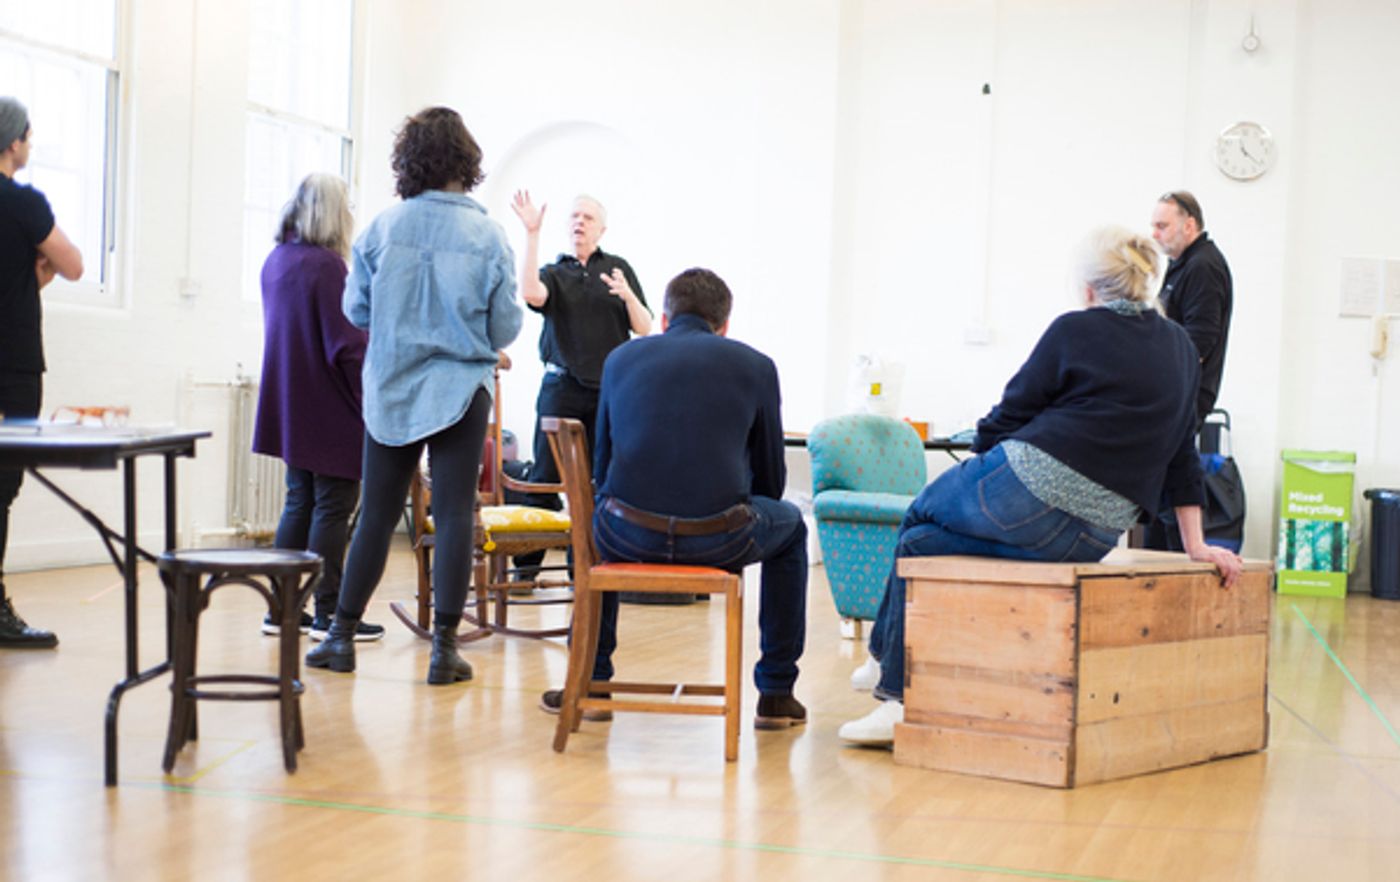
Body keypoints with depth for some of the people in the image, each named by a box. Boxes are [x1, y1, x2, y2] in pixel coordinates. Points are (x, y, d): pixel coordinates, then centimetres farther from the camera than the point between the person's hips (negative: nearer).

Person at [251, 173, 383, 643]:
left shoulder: (276, 261, 10)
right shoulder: (326, 266, -18)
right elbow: (347, 345, -19)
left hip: (291, 405, 9)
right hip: (329, 407, -9)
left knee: (299, 503, 15)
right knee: (333, 505, -1)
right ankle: (327, 612, 4)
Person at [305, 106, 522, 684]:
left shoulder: (382, 229, -5)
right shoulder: (487, 235, -8)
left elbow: (356, 310, 2)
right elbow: (506, 325, -5)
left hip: (391, 391, 2)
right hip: (460, 390, -2)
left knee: (377, 514, 12)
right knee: (454, 516, 3)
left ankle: (342, 635, 19)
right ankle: (444, 648, 5)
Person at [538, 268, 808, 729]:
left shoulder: (622, 357, 14)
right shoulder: (754, 366, 7)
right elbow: (770, 478, 12)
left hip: (629, 535, 2)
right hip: (720, 540, -2)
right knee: (790, 526, 31)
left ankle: (589, 682, 36)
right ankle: (776, 694, 29)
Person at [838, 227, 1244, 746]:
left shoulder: (1075, 330, 0)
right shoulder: (1181, 347, 17)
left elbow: (1012, 413, 3)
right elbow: (1182, 453, 18)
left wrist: (980, 458, 23)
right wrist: (1196, 546, 20)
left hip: (1027, 491, -6)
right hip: (1095, 538, 6)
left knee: (921, 514, 24)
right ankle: (897, 697, 17)